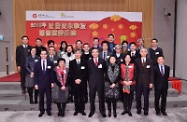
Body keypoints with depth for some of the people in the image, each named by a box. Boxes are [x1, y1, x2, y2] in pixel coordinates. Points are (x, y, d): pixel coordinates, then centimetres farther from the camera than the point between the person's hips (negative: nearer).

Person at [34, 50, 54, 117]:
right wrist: (36, 83, -4)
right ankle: (41, 110, 22)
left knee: (49, 97, 7)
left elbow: (52, 73, 1)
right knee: (41, 97, 9)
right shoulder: (37, 64, 3)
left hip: (48, 83, 0)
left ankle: (48, 110, 22)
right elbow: (35, 74, 2)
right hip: (40, 83, 1)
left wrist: (52, 82, -4)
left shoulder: (50, 63, 1)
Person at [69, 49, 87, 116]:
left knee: (82, 97, 4)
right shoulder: (71, 62, 7)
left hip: (82, 82, 0)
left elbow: (85, 72, 0)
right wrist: (75, 79, -11)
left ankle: (82, 109, 14)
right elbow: (71, 73, 0)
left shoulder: (84, 62, 6)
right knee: (76, 97, 5)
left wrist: (80, 79, -11)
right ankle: (77, 109, 15)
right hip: (74, 82, 0)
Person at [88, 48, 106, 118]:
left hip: (100, 81, -1)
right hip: (92, 82, 1)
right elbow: (88, 72, 3)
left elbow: (104, 71, 4)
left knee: (101, 97, 8)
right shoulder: (89, 62, 5)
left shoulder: (102, 61, 3)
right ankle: (92, 110, 24)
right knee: (92, 97, 9)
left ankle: (102, 111, 22)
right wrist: (89, 80, -1)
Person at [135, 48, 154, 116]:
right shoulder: (137, 61, 2)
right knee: (138, 96, 7)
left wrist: (151, 82, -4)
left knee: (146, 97, 7)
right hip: (139, 81, 0)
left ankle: (146, 110, 22)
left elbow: (151, 73, 2)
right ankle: (138, 109, 26)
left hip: (147, 82, 0)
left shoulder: (150, 61, 3)